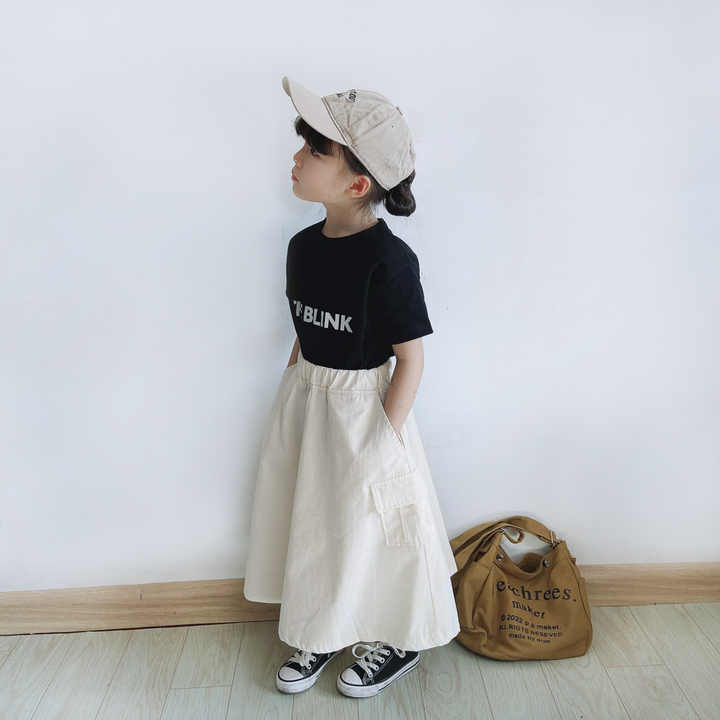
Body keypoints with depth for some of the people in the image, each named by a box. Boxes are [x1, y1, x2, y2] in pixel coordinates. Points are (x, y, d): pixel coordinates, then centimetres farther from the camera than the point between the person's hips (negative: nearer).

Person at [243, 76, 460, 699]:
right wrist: (293, 397, 12)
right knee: (310, 522, 18)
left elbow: (411, 358, -18)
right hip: (303, 401, 7)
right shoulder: (303, 245, 0)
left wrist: (384, 441, -16)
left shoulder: (389, 261, -22)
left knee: (370, 529, 11)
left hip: (363, 407, -7)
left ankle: (397, 642, 38)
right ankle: (322, 633, 42)